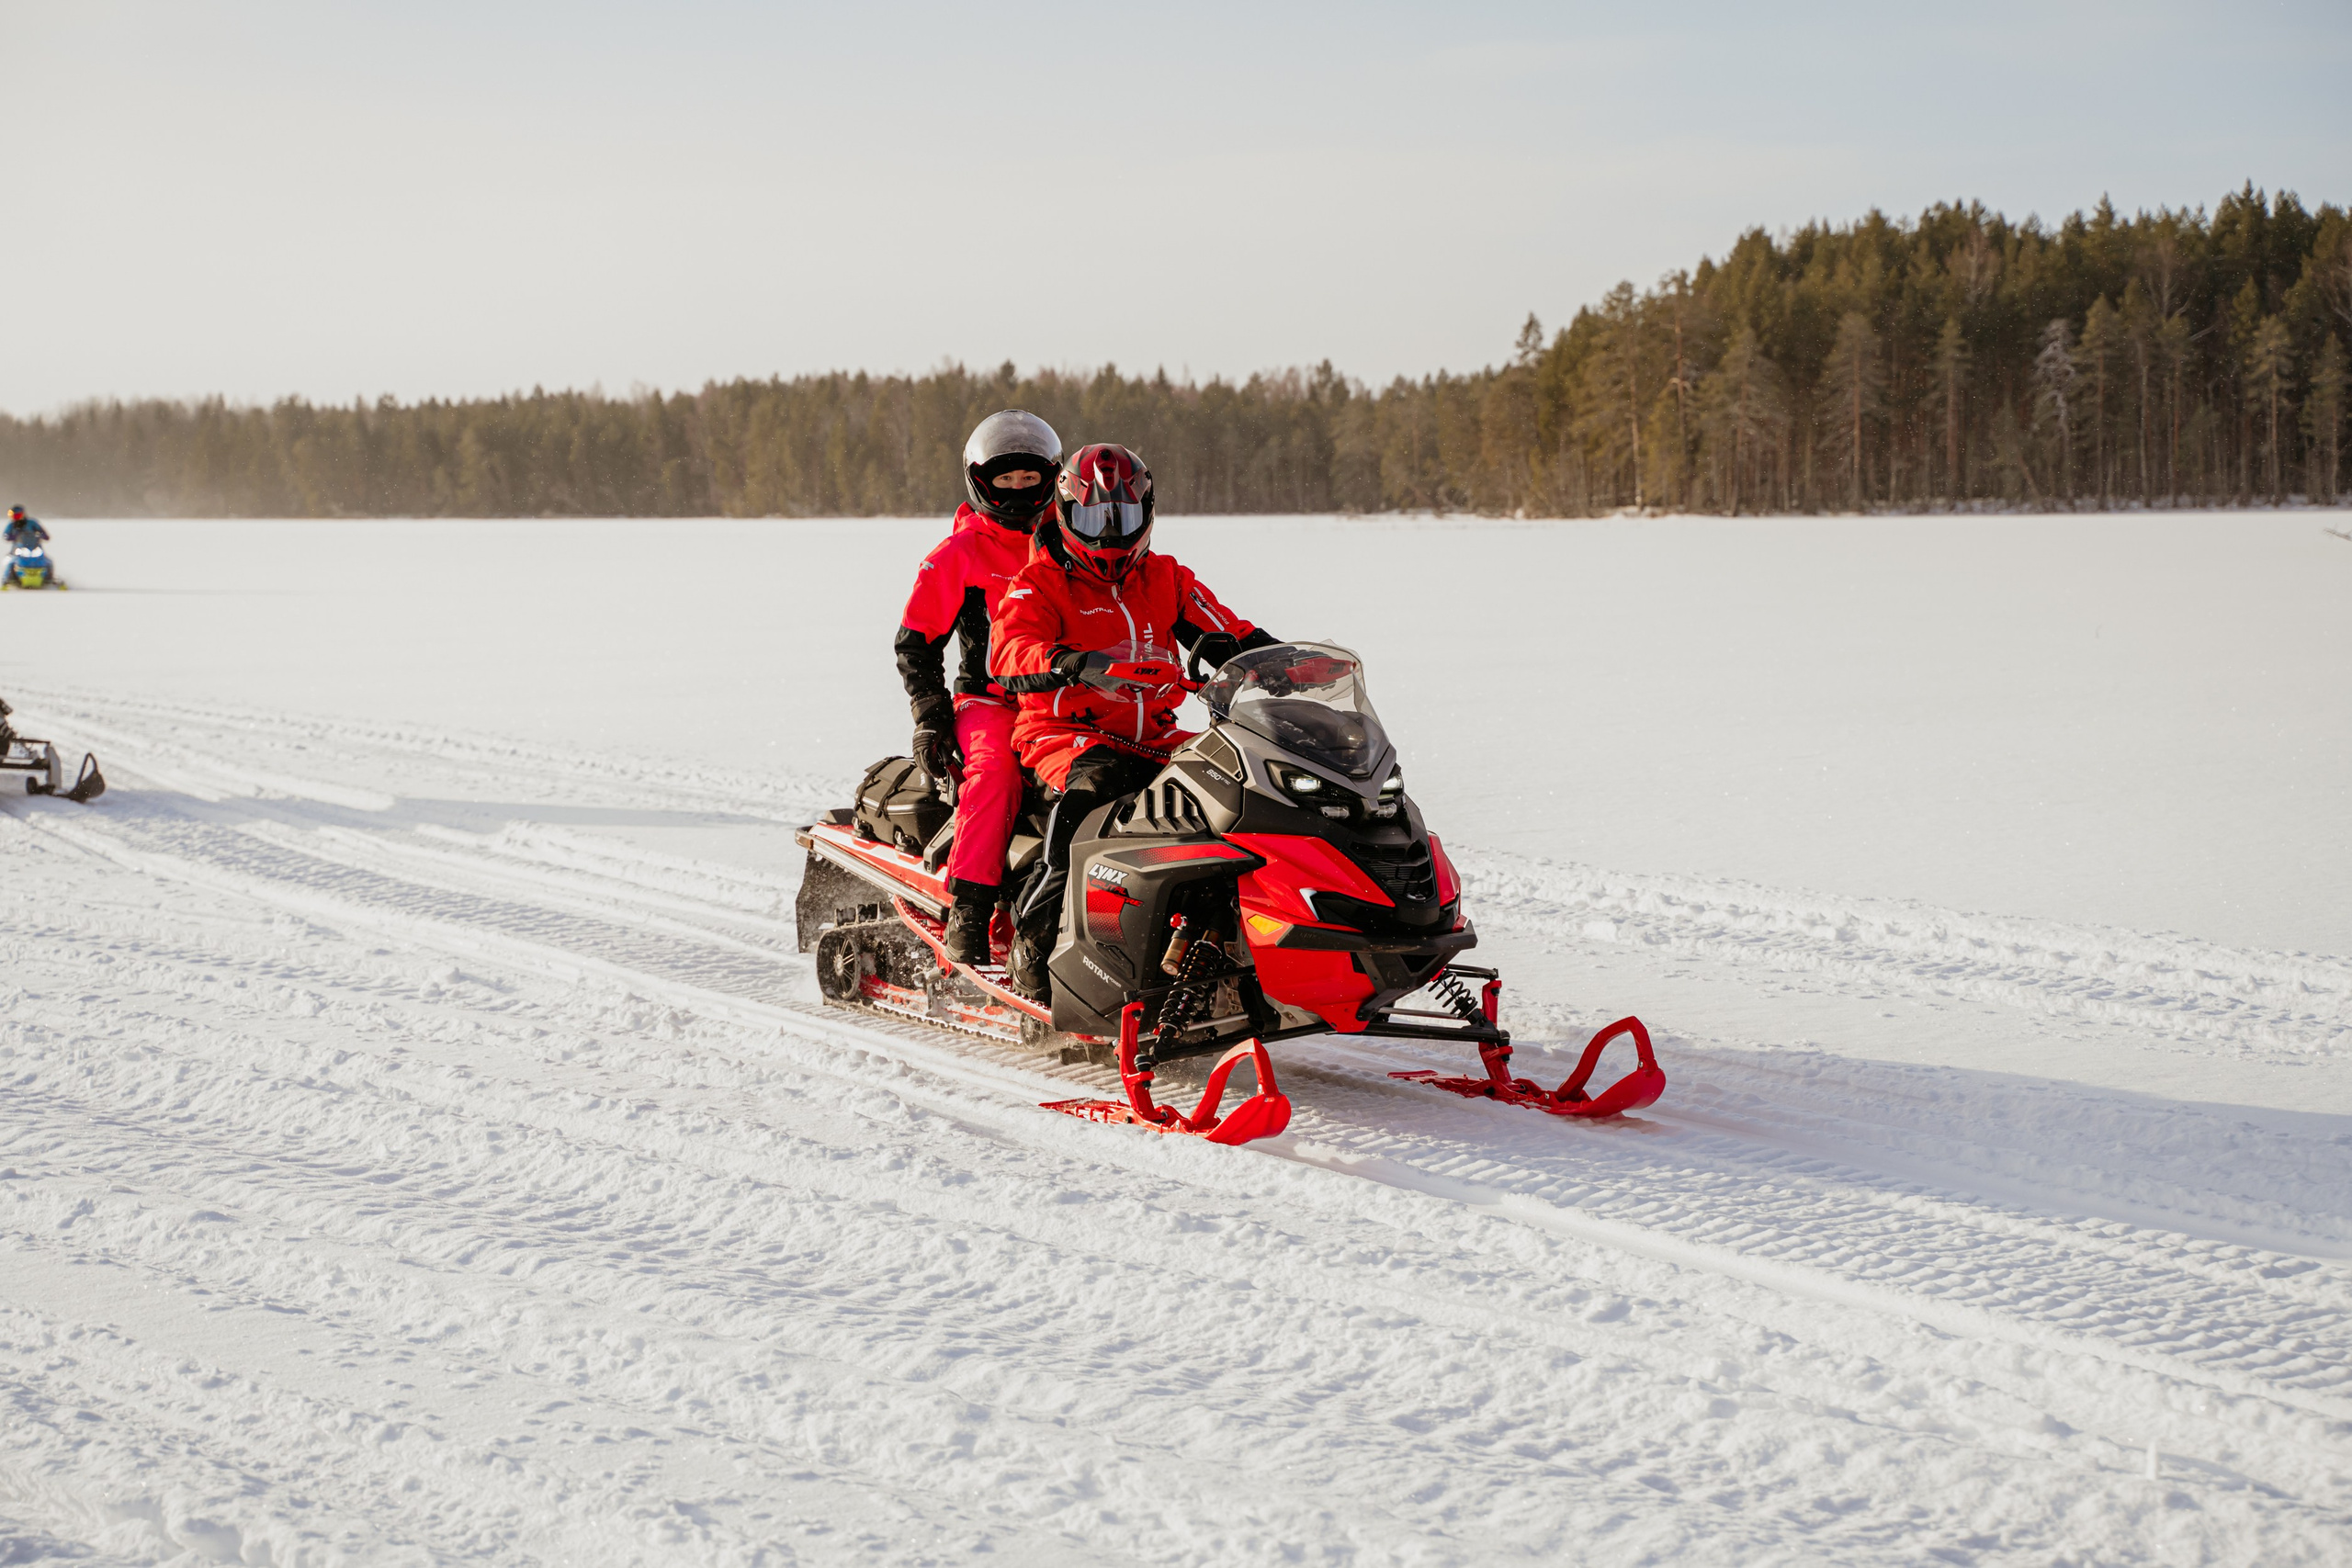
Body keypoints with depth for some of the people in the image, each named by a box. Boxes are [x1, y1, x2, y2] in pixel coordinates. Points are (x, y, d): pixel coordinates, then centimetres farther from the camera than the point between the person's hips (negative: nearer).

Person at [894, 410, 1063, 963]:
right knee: (994, 770, -36)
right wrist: (930, 714, -7)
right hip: (988, 697, -4)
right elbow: (916, 639, 4)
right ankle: (968, 912, -36)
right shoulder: (959, 555, 4)